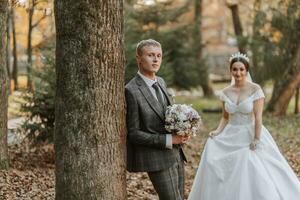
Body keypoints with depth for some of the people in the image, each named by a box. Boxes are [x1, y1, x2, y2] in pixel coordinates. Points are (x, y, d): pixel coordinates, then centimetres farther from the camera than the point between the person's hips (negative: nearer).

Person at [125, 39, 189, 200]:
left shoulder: (161, 82, 9)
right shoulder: (131, 91, -16)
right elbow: (133, 133, -17)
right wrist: (169, 140, -19)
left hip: (175, 155, 8)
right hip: (157, 159, -8)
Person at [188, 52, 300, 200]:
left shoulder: (255, 89, -9)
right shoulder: (225, 92, 4)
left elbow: (258, 117, -13)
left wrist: (256, 141, -18)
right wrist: (218, 131, -5)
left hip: (250, 137, -5)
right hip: (231, 138, 5)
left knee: (254, 177, -10)